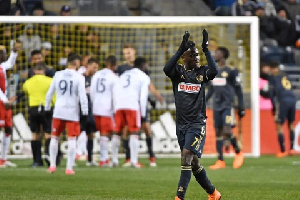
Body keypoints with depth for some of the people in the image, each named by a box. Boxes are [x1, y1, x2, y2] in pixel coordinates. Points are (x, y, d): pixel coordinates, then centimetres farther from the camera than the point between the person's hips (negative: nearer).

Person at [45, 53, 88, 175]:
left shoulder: (58, 75, 3)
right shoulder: (79, 77, -7)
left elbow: (50, 93, 8)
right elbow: (82, 96, -11)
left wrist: (47, 108, 19)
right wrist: (85, 112, -5)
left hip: (58, 111, 3)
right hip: (72, 112, -3)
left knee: (55, 137, 14)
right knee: (72, 139, 2)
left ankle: (52, 165, 12)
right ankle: (69, 168, -2)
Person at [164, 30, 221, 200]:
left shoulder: (202, 72, -1)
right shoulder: (178, 71, 1)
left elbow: (215, 71, -23)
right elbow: (166, 69, -22)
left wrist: (206, 49, -22)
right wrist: (181, 49, -26)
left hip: (197, 124, -4)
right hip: (181, 124, 4)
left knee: (186, 157, -16)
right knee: (194, 163, 12)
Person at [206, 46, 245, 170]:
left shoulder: (231, 71, -7)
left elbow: (238, 89, -4)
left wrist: (241, 107, -6)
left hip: (228, 105, -7)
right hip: (217, 106, 7)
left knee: (227, 131, -16)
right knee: (218, 132, 4)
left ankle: (238, 153, 7)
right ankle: (220, 161, 6)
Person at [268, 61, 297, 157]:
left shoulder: (273, 78, 5)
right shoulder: (285, 76, 20)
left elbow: (272, 93, -1)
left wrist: (274, 107, 6)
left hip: (283, 101, -5)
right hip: (292, 99, 5)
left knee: (279, 126, 1)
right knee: (291, 125, 19)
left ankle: (283, 151, -2)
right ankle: (292, 148, 17)